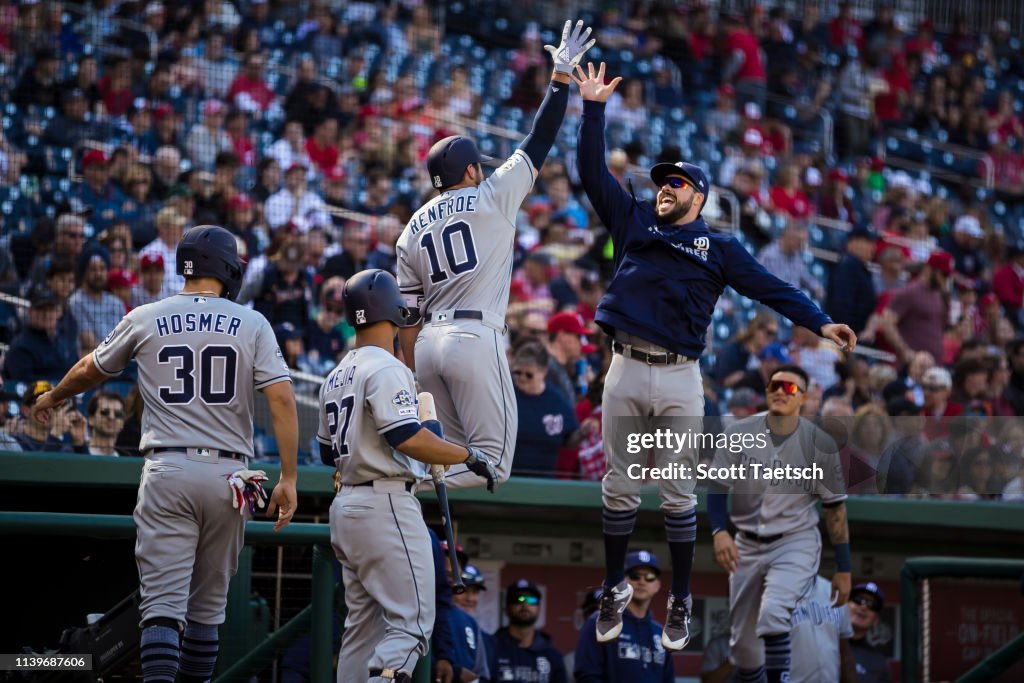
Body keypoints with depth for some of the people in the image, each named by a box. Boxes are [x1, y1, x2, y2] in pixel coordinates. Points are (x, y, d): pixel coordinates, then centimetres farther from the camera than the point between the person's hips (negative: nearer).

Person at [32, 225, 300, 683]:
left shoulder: (146, 319, 6)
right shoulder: (251, 324, 3)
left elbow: (92, 370, 22)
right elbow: (281, 398, -6)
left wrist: (54, 397, 43)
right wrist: (288, 479, -3)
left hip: (166, 472, -1)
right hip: (227, 474, 1)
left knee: (163, 603, -7)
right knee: (208, 606, 14)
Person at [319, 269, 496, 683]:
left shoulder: (336, 377, 16)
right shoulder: (386, 369, -11)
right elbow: (408, 438, -21)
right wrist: (468, 456, -11)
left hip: (345, 506, 9)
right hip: (386, 506, -9)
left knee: (363, 625, 11)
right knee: (411, 622, -10)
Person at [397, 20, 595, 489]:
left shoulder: (412, 231, 16)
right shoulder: (493, 198, 3)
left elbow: (407, 316, 13)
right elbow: (539, 143, 4)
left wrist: (414, 380, 17)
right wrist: (561, 76, 8)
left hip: (429, 344, 6)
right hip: (475, 338, -6)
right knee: (494, 459, -7)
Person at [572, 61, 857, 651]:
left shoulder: (719, 247, 9)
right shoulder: (633, 223, 13)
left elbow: (770, 287, 1)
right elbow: (593, 172, 9)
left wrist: (818, 320, -12)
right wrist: (594, 109, 0)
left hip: (680, 380, -1)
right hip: (626, 372, 2)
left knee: (678, 496, 3)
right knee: (620, 491, 7)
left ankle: (681, 602, 11)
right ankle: (616, 589, 20)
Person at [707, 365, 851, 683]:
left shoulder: (820, 444, -8)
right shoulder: (740, 434, -5)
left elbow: (834, 508, -1)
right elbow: (717, 488, -4)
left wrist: (843, 568, -1)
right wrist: (719, 531, -23)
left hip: (797, 542, -3)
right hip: (747, 546, 3)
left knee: (773, 614, -29)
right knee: (743, 640, 7)